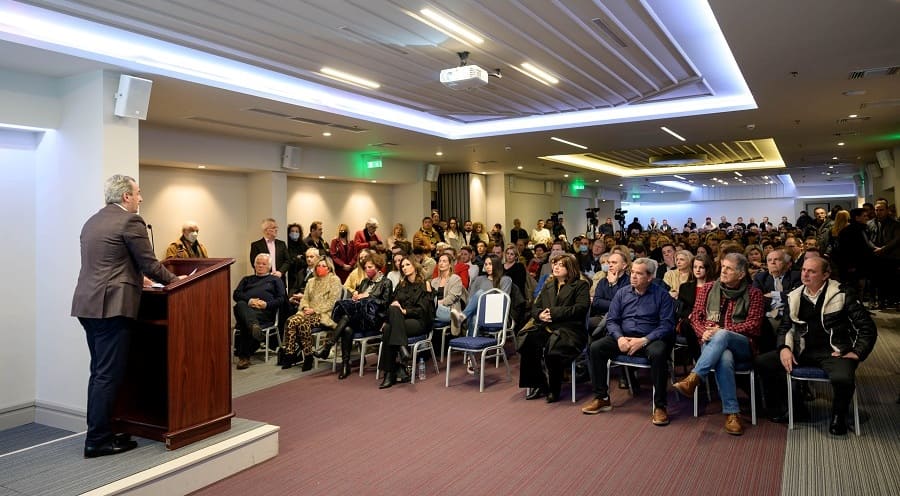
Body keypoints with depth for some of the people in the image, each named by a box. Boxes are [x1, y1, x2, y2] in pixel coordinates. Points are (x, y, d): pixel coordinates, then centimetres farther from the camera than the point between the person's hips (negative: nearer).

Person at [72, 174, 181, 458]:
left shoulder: (92, 221, 18)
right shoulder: (130, 221, -8)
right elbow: (149, 264, -8)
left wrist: (135, 277, 31)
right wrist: (173, 279, 8)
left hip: (88, 304, 9)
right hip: (111, 306, -9)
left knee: (99, 372, 16)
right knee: (108, 374, -3)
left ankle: (98, 434, 22)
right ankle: (98, 440, 2)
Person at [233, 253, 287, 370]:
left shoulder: (275, 279, 27)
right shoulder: (247, 279, 35)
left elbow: (281, 298, 12)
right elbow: (236, 294, 17)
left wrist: (266, 304, -8)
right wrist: (249, 300, -5)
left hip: (265, 311, -2)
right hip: (246, 308, 2)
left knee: (246, 324, -36)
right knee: (240, 305, -37)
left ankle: (244, 356, -36)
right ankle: (254, 325, -65)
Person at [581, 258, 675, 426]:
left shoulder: (662, 295, -1)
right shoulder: (622, 294, 11)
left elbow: (667, 325, -9)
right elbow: (611, 320, 8)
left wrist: (643, 341, -21)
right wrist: (619, 338, -13)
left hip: (650, 338, -4)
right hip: (623, 337, 4)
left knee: (658, 353, -37)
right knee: (595, 347, -19)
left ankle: (659, 406, -22)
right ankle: (602, 398, -7)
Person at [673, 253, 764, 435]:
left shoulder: (754, 294, 8)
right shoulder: (708, 288, 14)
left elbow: (754, 325, 0)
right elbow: (695, 317, 12)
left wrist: (722, 330, -12)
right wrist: (704, 332, -11)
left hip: (741, 345, -1)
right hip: (712, 343, 1)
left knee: (721, 336, -38)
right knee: (724, 358, -37)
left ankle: (692, 379, -44)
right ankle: (732, 413, -36)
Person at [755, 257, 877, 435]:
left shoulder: (842, 294, -3)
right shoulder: (795, 297, 9)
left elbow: (867, 327, -2)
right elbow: (786, 326, 15)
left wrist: (857, 353, -11)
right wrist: (784, 348, -3)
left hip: (834, 351, -4)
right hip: (803, 352, 5)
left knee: (842, 379, -37)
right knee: (762, 362, -13)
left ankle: (838, 415, -2)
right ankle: (778, 408, 9)